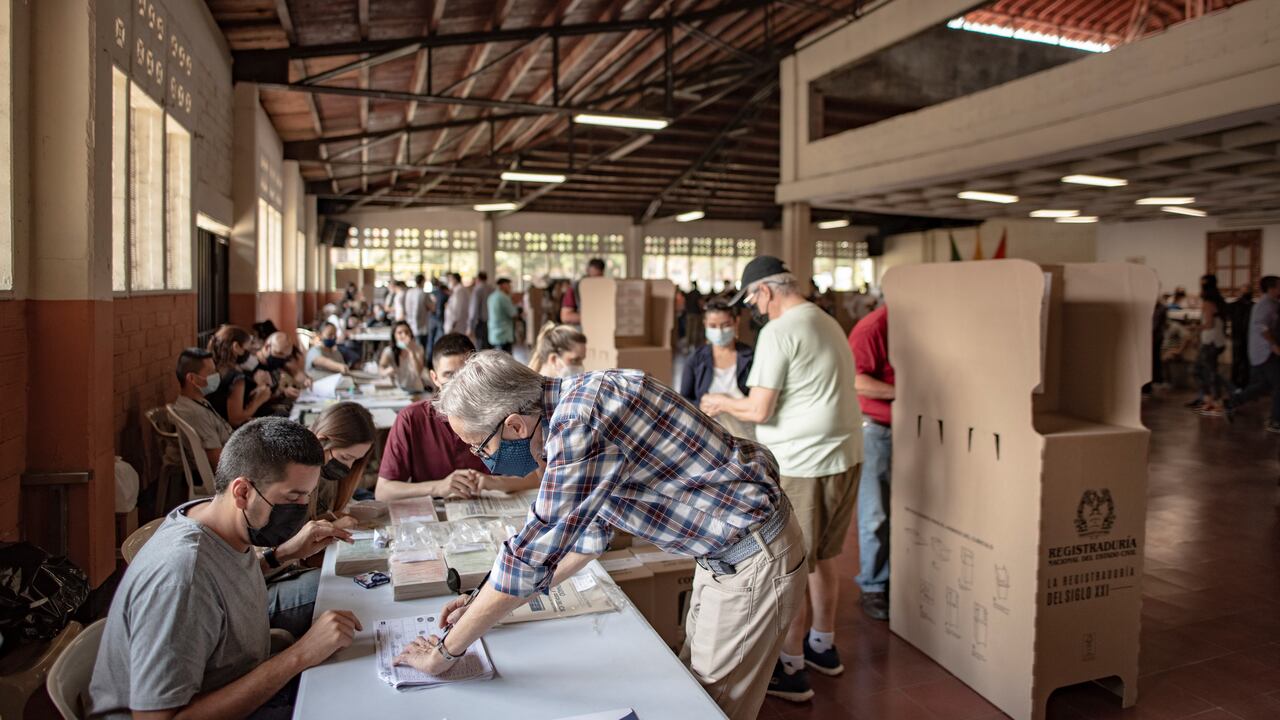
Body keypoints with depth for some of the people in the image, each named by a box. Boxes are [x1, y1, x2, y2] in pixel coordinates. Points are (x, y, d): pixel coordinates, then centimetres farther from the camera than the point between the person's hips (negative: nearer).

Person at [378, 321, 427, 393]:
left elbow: (419, 372, -16)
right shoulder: (389, 351, -5)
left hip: (416, 391, 0)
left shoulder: (417, 349, -4)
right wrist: (386, 372, -40)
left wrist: (411, 352, -24)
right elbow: (380, 369, -18)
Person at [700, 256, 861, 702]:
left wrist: (721, 404, 1)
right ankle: (823, 647, 35)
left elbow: (759, 411, -17)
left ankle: (791, 670, 14)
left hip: (801, 466, -9)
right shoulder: (829, 323, 13)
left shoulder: (778, 332, -15)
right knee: (822, 559, 21)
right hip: (844, 457, 9)